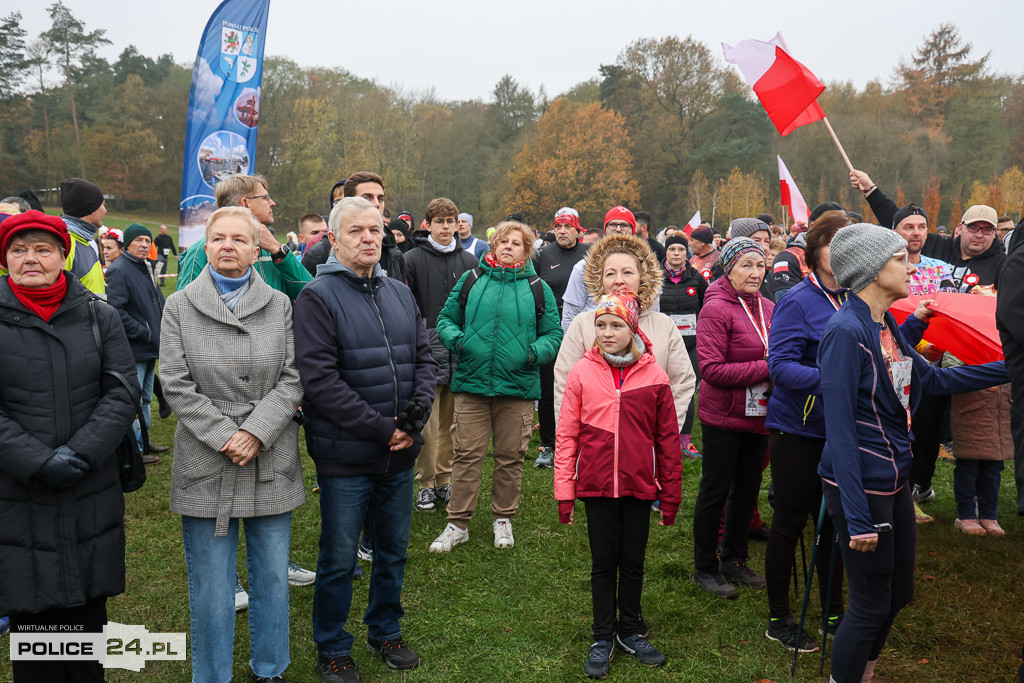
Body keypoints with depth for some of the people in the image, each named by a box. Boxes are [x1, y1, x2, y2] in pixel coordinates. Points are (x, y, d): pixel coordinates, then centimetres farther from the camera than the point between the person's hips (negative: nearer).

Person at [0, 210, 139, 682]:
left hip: (92, 494, 2)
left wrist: (81, 453, -13)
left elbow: (123, 391, -1)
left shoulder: (99, 316, 5)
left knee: (87, 609, 11)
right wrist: (38, 462, -15)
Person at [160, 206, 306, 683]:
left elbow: (292, 378, -2)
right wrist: (224, 437, -13)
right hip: (206, 466, -1)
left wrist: (256, 433, -13)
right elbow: (177, 385, -4)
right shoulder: (179, 307, 2)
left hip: (271, 464, 1)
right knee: (210, 586, 7)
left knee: (273, 577, 12)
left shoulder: (280, 306, 5)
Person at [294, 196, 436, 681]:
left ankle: (385, 631, 39)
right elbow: (320, 379, -18)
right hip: (346, 455, -5)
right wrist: (381, 428, -18)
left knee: (394, 550, 19)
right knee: (339, 559, 9)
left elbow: (425, 359, 9)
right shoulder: (318, 297, -11)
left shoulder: (400, 294, 9)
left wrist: (414, 418, -8)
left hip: (400, 452, 6)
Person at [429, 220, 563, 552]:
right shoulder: (470, 280, 7)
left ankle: (503, 518, 28)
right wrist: (456, 339, -9)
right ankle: (458, 524, 14)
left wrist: (535, 351, -12)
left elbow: (554, 334, 7)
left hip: (517, 387, 0)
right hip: (471, 383, 0)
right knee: (467, 454, 2)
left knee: (510, 456, 10)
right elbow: (445, 319, 12)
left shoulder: (538, 289, 7)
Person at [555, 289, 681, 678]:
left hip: (639, 485, 1)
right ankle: (602, 638, 25)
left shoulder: (653, 376, -4)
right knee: (604, 562, 10)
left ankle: (631, 631, 32)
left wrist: (670, 495, 3)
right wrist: (564, 492, -4)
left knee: (633, 561, 13)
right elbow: (567, 434, -3)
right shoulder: (582, 372, -5)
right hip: (597, 485, -1)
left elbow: (668, 438, 1)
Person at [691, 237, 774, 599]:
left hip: (758, 416, 7)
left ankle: (734, 559, 35)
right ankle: (705, 567, 21)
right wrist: (765, 370, -22)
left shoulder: (767, 307, 6)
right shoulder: (716, 309, -15)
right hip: (723, 418, -7)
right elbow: (712, 369, -22)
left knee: (748, 488, 17)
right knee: (715, 491, 5)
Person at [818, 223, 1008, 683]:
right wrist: (857, 517, -23)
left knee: (898, 592, 21)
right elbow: (839, 429, -22)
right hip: (860, 486, -9)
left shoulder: (886, 326, 7)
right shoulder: (846, 331, -20)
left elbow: (933, 378, 21)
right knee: (871, 603, 4)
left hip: (894, 481, 9)